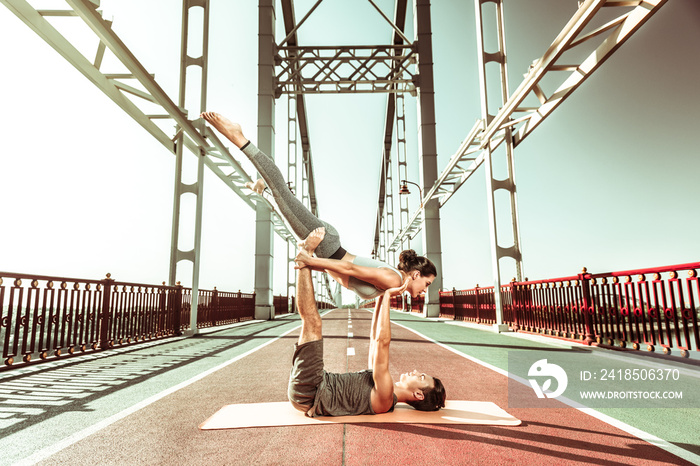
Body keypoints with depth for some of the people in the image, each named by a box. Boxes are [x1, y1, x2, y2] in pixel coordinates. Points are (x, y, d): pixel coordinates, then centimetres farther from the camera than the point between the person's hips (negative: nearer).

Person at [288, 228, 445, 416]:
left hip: (306, 393, -8)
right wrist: (381, 297, 11)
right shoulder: (384, 391, 12)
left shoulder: (385, 399, -16)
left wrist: (387, 296, -22)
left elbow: (382, 342, -26)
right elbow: (375, 338, 16)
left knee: (312, 322, -21)